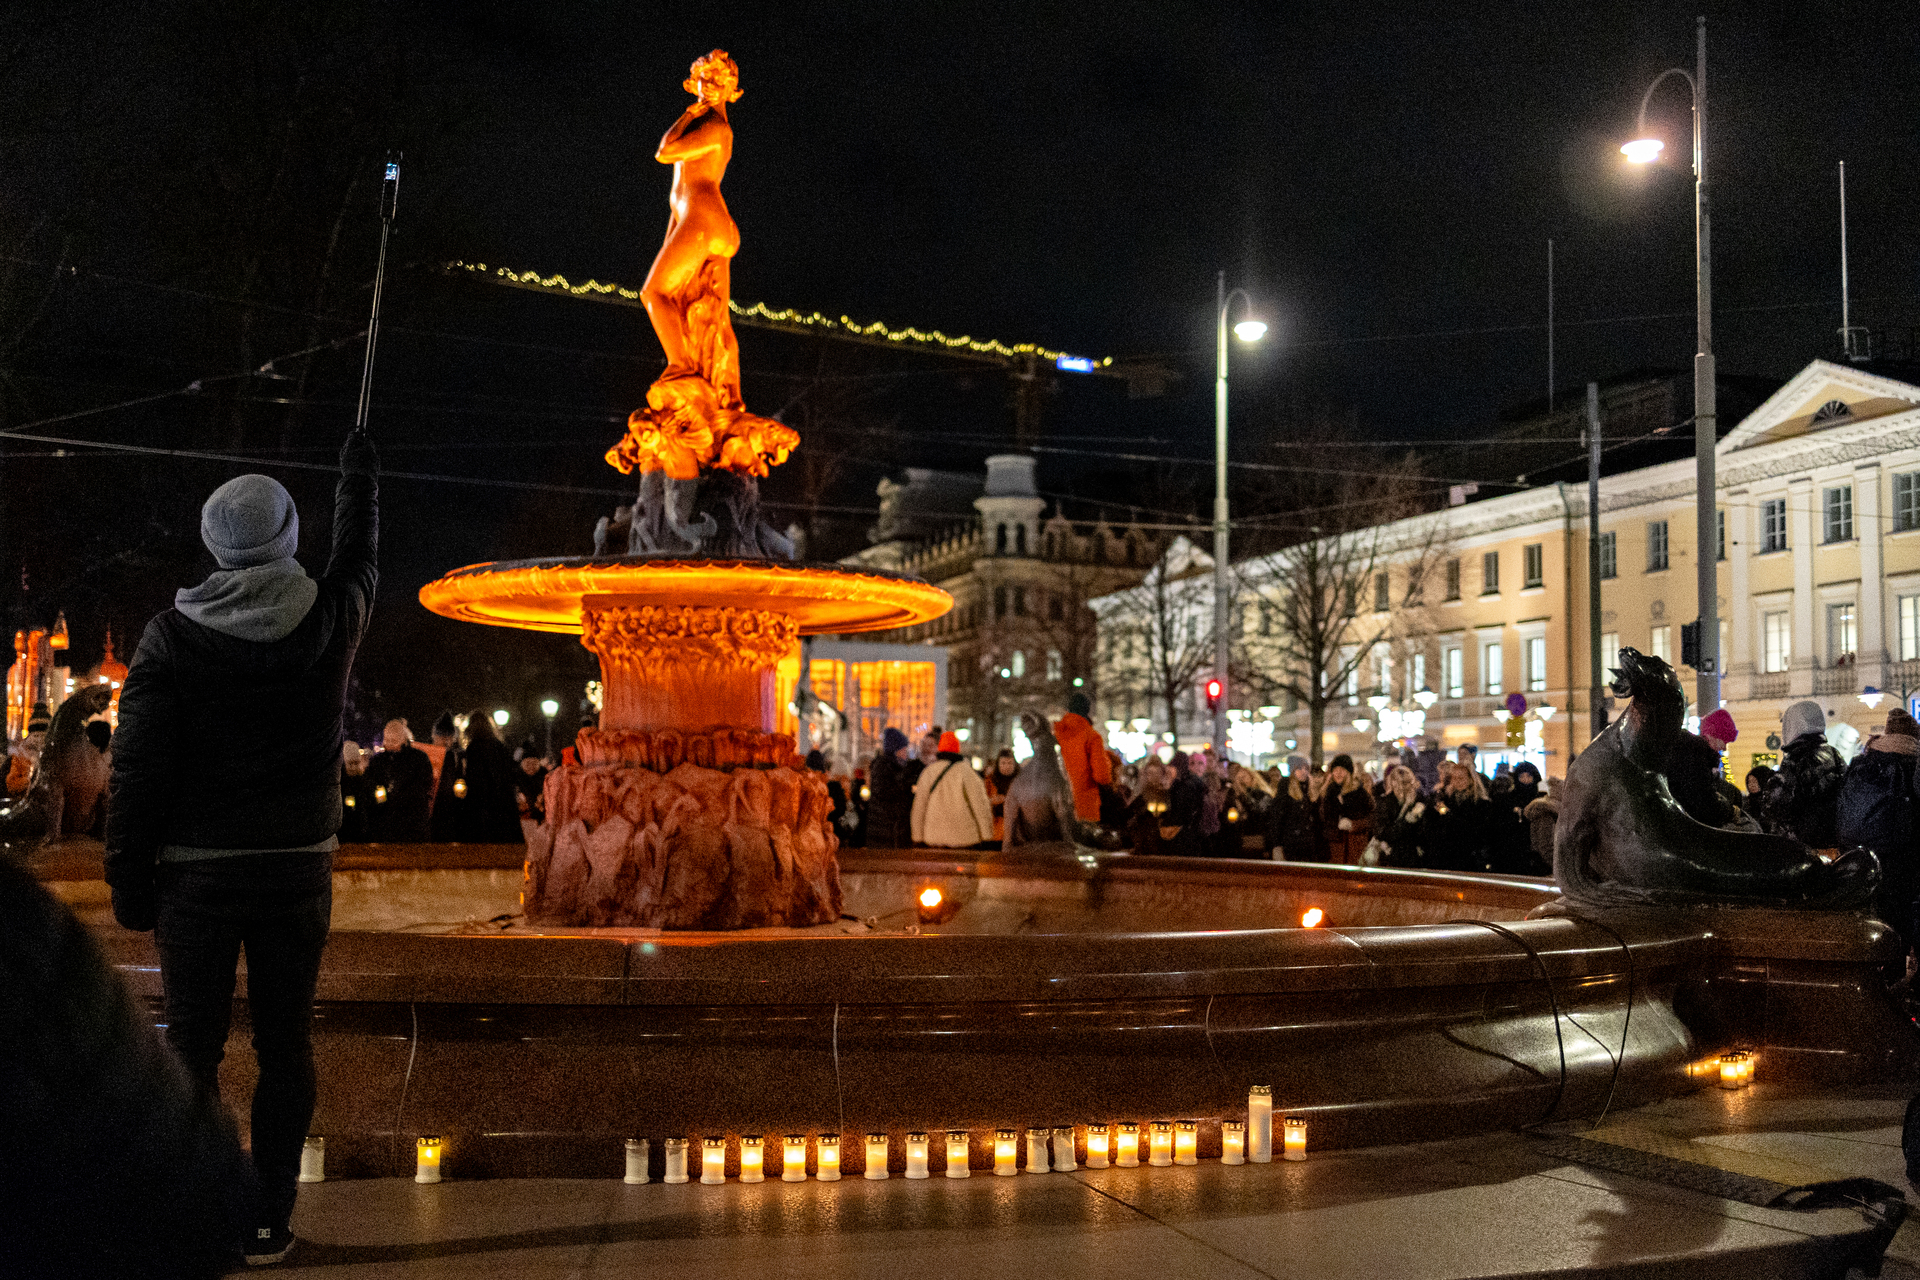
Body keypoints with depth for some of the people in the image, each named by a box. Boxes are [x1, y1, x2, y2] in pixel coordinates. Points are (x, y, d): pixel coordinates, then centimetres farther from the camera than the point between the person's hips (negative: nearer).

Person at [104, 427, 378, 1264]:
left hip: (197, 872, -1)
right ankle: (268, 1224, 13)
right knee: (285, 1046, 9)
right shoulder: (330, 621, -5)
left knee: (191, 1046, 7)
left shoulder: (172, 638, -9)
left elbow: (137, 773, -8)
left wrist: (129, 883, 1)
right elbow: (359, 553, 18)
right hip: (298, 867, 1)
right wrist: (360, 473, 36)